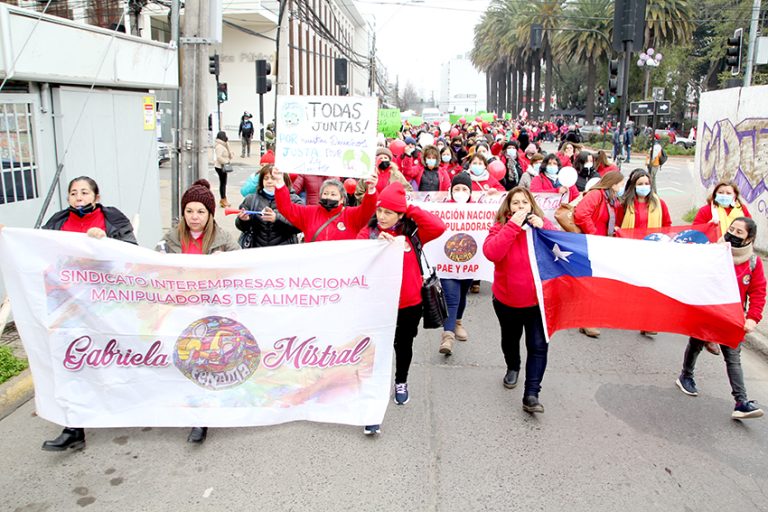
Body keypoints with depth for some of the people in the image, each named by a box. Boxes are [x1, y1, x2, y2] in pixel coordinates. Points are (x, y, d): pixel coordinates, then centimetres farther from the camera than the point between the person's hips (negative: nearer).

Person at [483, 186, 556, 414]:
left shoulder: (543, 225, -3)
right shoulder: (500, 228, -8)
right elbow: (491, 253, -29)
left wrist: (544, 228, -24)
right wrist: (513, 225, -29)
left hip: (537, 299, 0)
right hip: (506, 300, 1)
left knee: (538, 346, -8)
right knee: (510, 339, 22)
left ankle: (531, 395, -4)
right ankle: (512, 368, 50)